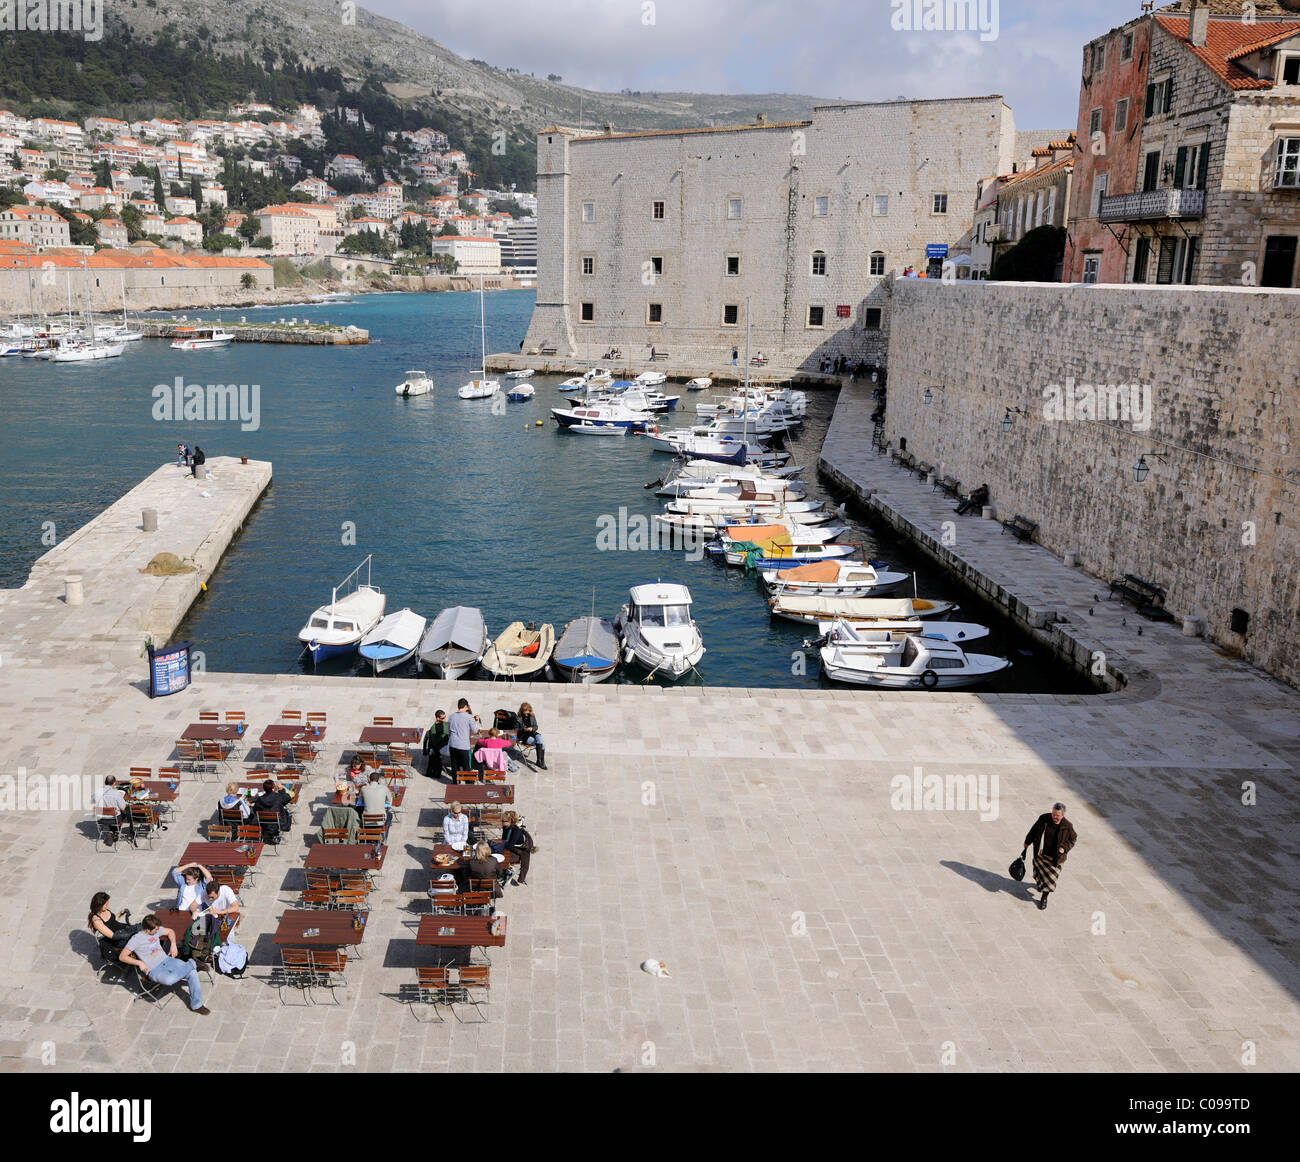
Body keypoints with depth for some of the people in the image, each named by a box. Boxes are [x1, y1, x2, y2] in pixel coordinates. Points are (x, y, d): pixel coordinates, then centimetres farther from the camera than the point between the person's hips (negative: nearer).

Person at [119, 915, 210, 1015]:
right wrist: (139, 963, -16)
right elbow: (122, 957, -6)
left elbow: (170, 931, 28)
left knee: (192, 972, -21)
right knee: (168, 979, -41)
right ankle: (192, 964, -18)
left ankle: (196, 1005, -10)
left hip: (167, 960, 5)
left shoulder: (156, 930, 10)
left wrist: (173, 944, 10)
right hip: (154, 970, -5)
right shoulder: (136, 939, -5)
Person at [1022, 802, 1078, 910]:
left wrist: (1065, 848, -18)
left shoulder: (1067, 826, -18)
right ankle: (1040, 883, 56)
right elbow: (1034, 830, 2)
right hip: (1041, 853, 3)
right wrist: (1027, 842, 10)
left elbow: (1073, 838, -2)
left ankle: (1044, 898, 20)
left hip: (1055, 857, -3)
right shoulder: (1044, 819, -14)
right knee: (1039, 871, 22)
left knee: (1051, 878, 3)